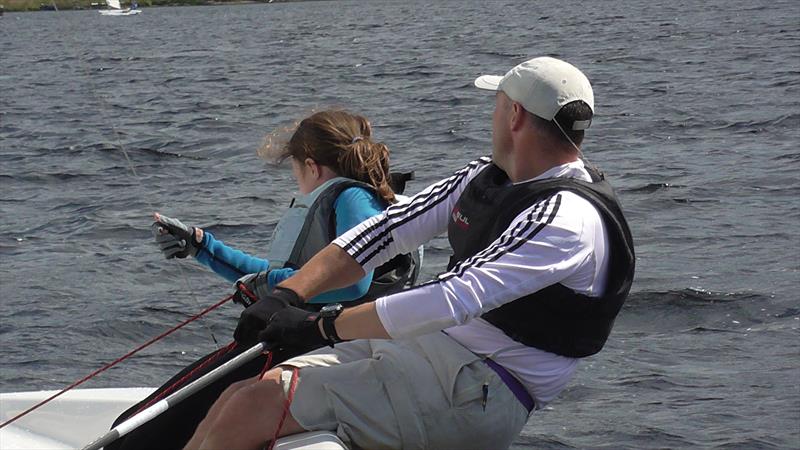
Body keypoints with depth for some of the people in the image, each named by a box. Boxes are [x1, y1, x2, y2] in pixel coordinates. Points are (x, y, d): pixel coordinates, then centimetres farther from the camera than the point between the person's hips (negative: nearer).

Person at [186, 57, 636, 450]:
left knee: (255, 407, -18)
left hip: (477, 395, -9)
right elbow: (387, 230, 9)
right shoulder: (487, 176, 11)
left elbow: (454, 300, -27)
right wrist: (286, 294, -5)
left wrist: (320, 325, -24)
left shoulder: (569, 217, -18)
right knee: (240, 398, -3)